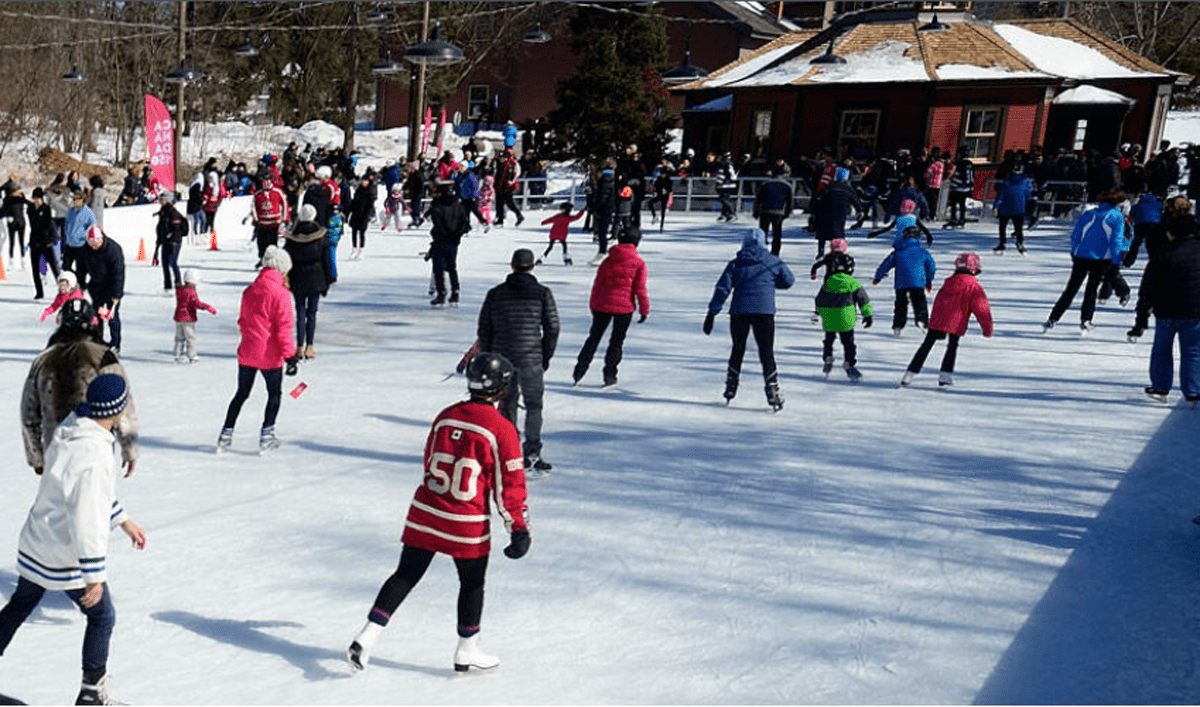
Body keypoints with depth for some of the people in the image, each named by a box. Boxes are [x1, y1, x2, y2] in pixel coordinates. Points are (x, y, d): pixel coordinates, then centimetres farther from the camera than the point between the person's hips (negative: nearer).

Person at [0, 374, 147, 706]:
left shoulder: (69, 430, -2)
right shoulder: (94, 456, -31)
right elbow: (87, 520, -30)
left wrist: (124, 520, 19)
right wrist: (95, 576, -23)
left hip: (34, 545, 9)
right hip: (68, 557, -8)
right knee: (102, 617, 11)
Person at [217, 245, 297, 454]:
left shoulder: (249, 291, 6)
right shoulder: (281, 294, -14)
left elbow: (242, 321, 15)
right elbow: (284, 328, -15)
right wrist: (290, 356, -11)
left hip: (247, 352, 6)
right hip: (270, 355, -5)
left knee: (241, 393, 17)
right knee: (275, 394, 12)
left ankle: (226, 434, 18)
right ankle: (266, 435, 10)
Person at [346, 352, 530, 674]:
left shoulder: (445, 416, 4)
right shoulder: (501, 428, -13)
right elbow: (509, 483, -12)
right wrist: (519, 528, -6)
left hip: (425, 512, 5)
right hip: (467, 525, -4)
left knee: (406, 574, 13)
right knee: (472, 583, 14)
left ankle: (368, 636, 6)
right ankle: (467, 653, 25)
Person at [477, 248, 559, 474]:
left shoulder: (494, 294, 2)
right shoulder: (542, 293, -4)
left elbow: (483, 330, 5)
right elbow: (552, 328, -4)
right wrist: (546, 356, 8)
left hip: (502, 358, 3)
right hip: (531, 359, -3)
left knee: (507, 403, 14)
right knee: (533, 405, 7)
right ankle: (532, 455, 4)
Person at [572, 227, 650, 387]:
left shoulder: (608, 260, 3)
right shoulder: (639, 263, -5)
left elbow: (597, 284, 7)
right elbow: (640, 289, -7)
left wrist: (593, 305, 16)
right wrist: (644, 310, 2)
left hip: (602, 305, 2)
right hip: (624, 307, -2)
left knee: (594, 338, 13)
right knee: (617, 341, 10)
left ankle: (579, 372, 11)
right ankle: (609, 376, 8)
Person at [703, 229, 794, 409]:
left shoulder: (735, 263, 7)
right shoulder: (773, 262, 6)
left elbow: (722, 288, 1)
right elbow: (789, 281, 16)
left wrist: (712, 313, 1)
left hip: (739, 312, 2)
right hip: (764, 311, -2)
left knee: (737, 350, 18)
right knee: (766, 352, 2)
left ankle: (730, 389, 24)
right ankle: (773, 393, -6)